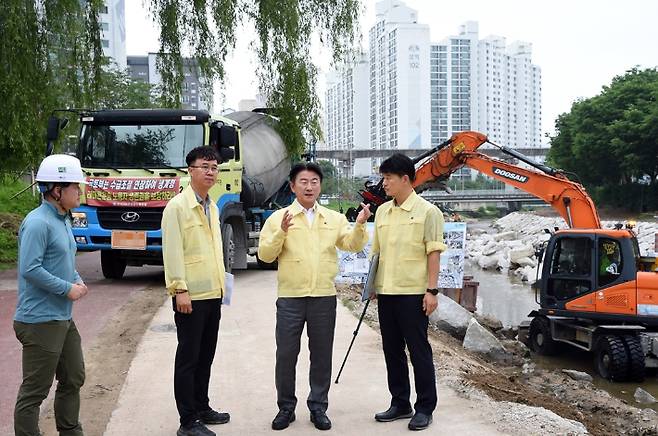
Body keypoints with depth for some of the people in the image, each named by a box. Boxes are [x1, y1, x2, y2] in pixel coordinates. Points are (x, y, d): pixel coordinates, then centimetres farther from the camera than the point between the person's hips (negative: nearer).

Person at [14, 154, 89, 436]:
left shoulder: (63, 220, 12)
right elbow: (30, 269, -24)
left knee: (73, 379, 20)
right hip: (40, 321, -10)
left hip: (63, 318, 10)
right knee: (35, 390, -1)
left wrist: (77, 279, 5)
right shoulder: (38, 223, -18)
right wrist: (67, 289, -18)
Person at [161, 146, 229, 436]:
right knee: (188, 358, -1)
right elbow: (172, 251, -15)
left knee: (206, 356, 16)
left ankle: (202, 408, 28)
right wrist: (180, 290, -19)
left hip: (213, 293, 8)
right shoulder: (177, 207, -9)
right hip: (191, 295, -8)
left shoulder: (212, 208, 15)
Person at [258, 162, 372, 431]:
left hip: (324, 298, 2)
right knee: (286, 354, 5)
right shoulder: (279, 217, 2)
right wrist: (281, 232, -19)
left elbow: (352, 245, 3)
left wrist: (359, 225, -15)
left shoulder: (334, 218, 9)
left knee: (321, 355, 9)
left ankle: (318, 407, 22)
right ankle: (286, 407, 20)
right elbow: (265, 254, -4)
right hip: (290, 298, -1)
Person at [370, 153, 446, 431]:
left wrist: (432, 290, -13)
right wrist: (371, 284, 14)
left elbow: (433, 253, -8)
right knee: (392, 350, 12)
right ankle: (400, 403, 25)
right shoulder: (382, 211, 12)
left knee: (418, 350, 2)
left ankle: (425, 408, 13)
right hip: (386, 292, 6)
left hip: (413, 293, -6)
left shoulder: (426, 211, -6)